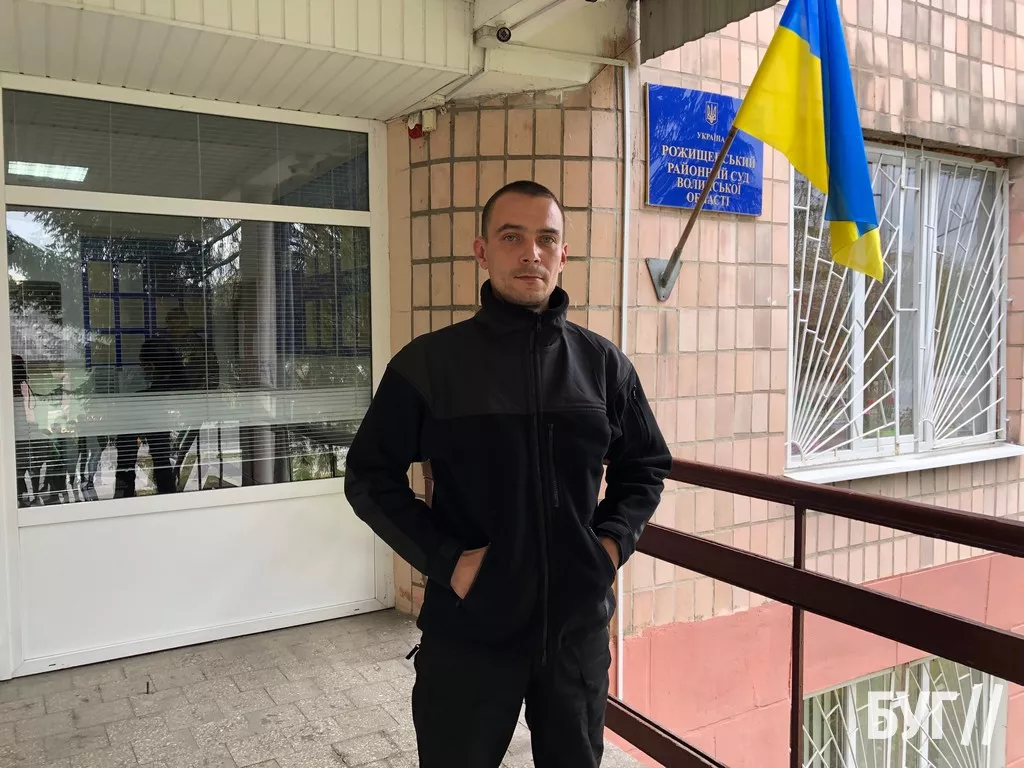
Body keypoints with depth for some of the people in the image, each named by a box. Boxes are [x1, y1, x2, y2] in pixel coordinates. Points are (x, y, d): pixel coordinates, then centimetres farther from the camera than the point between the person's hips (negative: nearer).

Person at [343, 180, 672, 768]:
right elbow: (371, 476, -3)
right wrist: (444, 559, -12)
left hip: (579, 623, 3)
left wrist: (613, 541, -4)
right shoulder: (428, 362, -7)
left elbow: (646, 466, 12)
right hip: (468, 628, -2)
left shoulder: (604, 364, 1)